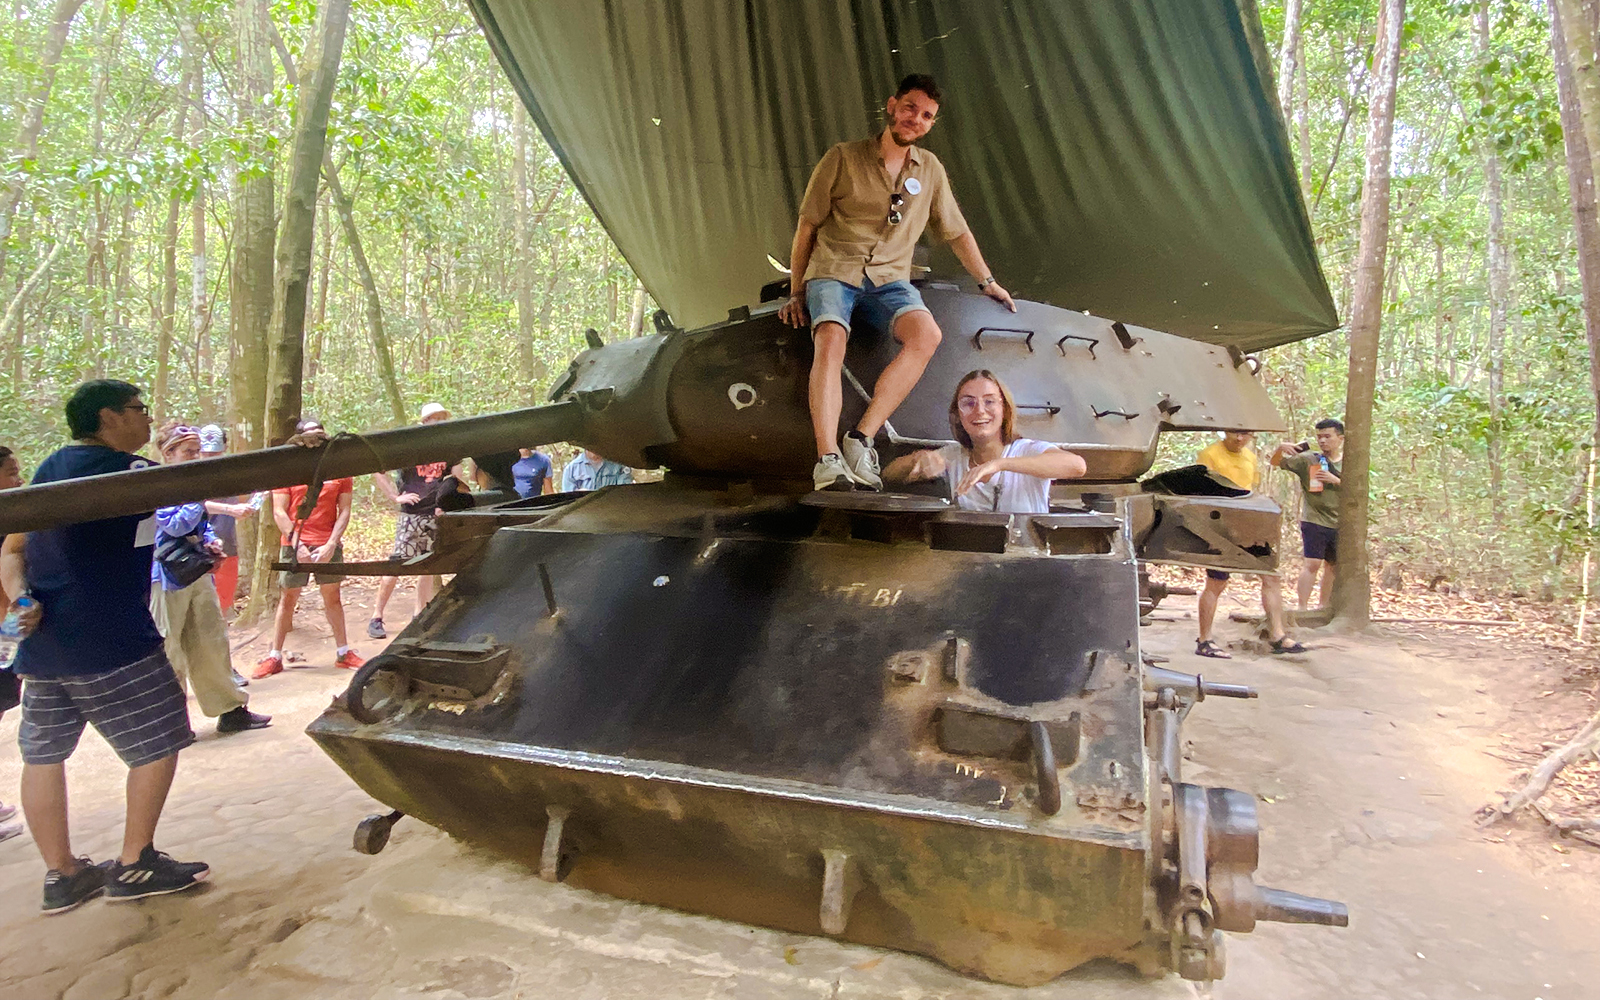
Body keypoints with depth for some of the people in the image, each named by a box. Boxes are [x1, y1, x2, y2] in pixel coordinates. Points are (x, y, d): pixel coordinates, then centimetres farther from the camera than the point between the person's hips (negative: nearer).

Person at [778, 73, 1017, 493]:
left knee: (927, 334, -30)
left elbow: (957, 232, 28)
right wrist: (796, 293, 5)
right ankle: (828, 460, -44)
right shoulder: (842, 159, 6)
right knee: (830, 342, -35)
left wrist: (987, 282, 27)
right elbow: (806, 228, 8)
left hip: (889, 280, 3)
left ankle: (861, 439, -32)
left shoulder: (931, 169, 17)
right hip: (832, 272, -2)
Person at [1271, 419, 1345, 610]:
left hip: (1339, 524, 4)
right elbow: (1276, 463, -7)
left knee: (1333, 566, 14)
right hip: (1314, 522, -4)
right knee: (1312, 564, -14)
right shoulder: (1307, 459, -1)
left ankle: (1323, 606, 28)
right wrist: (1280, 448, -27)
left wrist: (1335, 480, -15)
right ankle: (1302, 607, -11)